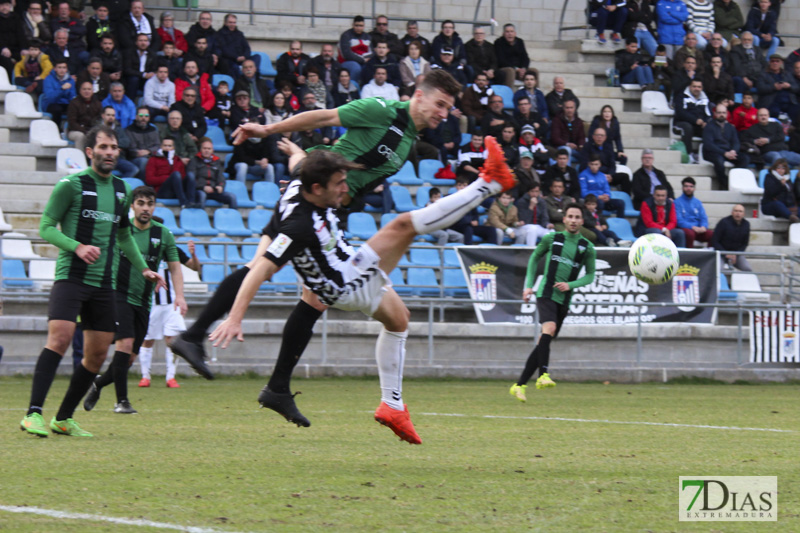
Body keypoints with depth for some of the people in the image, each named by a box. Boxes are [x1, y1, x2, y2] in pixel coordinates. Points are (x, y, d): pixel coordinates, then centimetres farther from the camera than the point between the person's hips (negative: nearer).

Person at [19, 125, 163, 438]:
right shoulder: (71, 185, -4)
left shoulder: (121, 190, 15)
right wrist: (77, 247, -19)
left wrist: (143, 268, 23)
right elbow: (46, 227, -5)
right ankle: (34, 413, -26)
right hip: (70, 277, -7)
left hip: (104, 283, 7)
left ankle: (63, 419, 17)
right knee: (60, 338, -23)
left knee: (97, 355, 4)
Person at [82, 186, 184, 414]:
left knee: (130, 357, 5)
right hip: (119, 295, -4)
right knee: (125, 343, -21)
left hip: (143, 302, 4)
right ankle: (121, 400, -14)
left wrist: (179, 295, -3)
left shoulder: (163, 235, 6)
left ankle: (98, 384, 31)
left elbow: (175, 267, 11)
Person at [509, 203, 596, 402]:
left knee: (544, 341, 4)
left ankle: (519, 385, 10)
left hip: (564, 299, 3)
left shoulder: (587, 247, 5)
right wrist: (529, 285, 10)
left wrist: (570, 285, -7)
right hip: (546, 294, -3)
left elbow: (590, 275, 12)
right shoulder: (552, 239, 3)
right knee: (549, 328, -29)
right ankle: (544, 375, -33)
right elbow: (535, 258, 17)